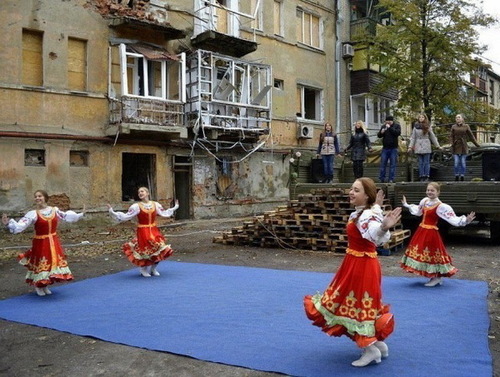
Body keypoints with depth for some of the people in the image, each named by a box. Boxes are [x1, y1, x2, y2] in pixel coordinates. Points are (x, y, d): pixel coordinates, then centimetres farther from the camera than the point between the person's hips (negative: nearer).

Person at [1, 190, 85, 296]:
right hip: (41, 244, -4)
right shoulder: (33, 214, -11)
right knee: (41, 264, 2)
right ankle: (38, 287, 26)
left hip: (54, 243, 4)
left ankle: (45, 286, 29)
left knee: (53, 262, 9)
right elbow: (20, 225, -20)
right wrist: (9, 223, -36)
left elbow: (66, 216, 16)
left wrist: (80, 215, 21)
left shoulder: (55, 210, 1)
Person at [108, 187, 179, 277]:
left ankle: (153, 269, 26)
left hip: (154, 231, 4)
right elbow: (126, 216, -7)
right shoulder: (136, 206, -6)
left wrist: (175, 207, 21)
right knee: (145, 251, -3)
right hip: (143, 232, -4)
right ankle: (143, 270, 25)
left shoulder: (155, 204, 4)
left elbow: (164, 213, 16)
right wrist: (112, 212, -13)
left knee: (160, 250, 2)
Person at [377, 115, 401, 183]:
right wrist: (381, 132, -12)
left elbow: (398, 133, -16)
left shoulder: (397, 126, 2)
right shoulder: (383, 126, 9)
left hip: (393, 148, -2)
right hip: (385, 148, 2)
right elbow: (379, 135, 9)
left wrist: (390, 128, -18)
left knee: (392, 164, 1)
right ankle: (382, 179, 6)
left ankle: (391, 179, 4)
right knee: (383, 164, 1)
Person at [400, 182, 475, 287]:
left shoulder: (441, 206, -16)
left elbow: (453, 219, -22)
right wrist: (406, 205, 35)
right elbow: (417, 211, 26)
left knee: (431, 254, -2)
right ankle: (435, 277, 23)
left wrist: (465, 220, -36)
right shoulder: (424, 201, 6)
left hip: (431, 233, -8)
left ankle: (437, 277, 14)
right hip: (421, 231, 8)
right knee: (422, 252, 11)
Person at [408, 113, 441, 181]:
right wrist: (410, 146, 1)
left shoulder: (428, 127, 4)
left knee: (426, 162, -2)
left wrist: (437, 145, 6)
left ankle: (426, 176, 2)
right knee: (420, 162, 3)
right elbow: (413, 137, 7)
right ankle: (421, 177, 7)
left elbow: (432, 137, 7)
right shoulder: (416, 127, 7)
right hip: (418, 147, 1)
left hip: (426, 147, -1)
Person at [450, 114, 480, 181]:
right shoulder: (453, 127, 6)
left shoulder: (466, 126, 5)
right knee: (456, 162, -4)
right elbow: (451, 137, 3)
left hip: (463, 147, 0)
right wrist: (452, 144, -12)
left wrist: (477, 144, 5)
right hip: (456, 147, 0)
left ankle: (462, 176, 10)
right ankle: (456, 176, 10)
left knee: (463, 162, 0)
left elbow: (471, 136, 7)